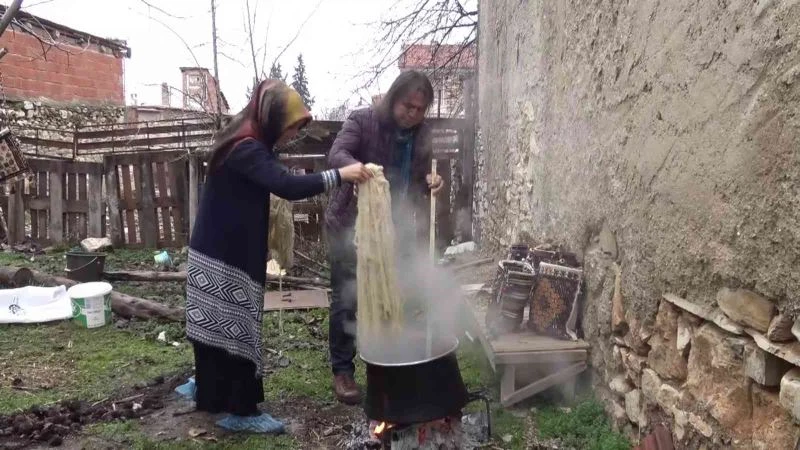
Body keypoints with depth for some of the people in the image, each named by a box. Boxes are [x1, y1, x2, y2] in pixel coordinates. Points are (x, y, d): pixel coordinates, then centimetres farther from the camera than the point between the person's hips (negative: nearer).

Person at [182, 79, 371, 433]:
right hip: (224, 256, -10)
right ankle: (239, 411, 11)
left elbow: (277, 182, 12)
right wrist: (339, 175, -28)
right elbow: (288, 186, -32)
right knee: (237, 327, -1)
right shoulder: (246, 149, -22)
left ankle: (209, 393, 33)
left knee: (219, 325, 18)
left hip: (222, 251, 10)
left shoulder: (247, 143, 11)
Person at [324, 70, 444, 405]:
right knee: (347, 300, 2)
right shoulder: (362, 121, -12)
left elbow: (419, 178, 13)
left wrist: (430, 182, -11)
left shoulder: (421, 133, 5)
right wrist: (358, 168, -50)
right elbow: (336, 154, -27)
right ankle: (342, 370, 16)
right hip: (350, 225, -5)